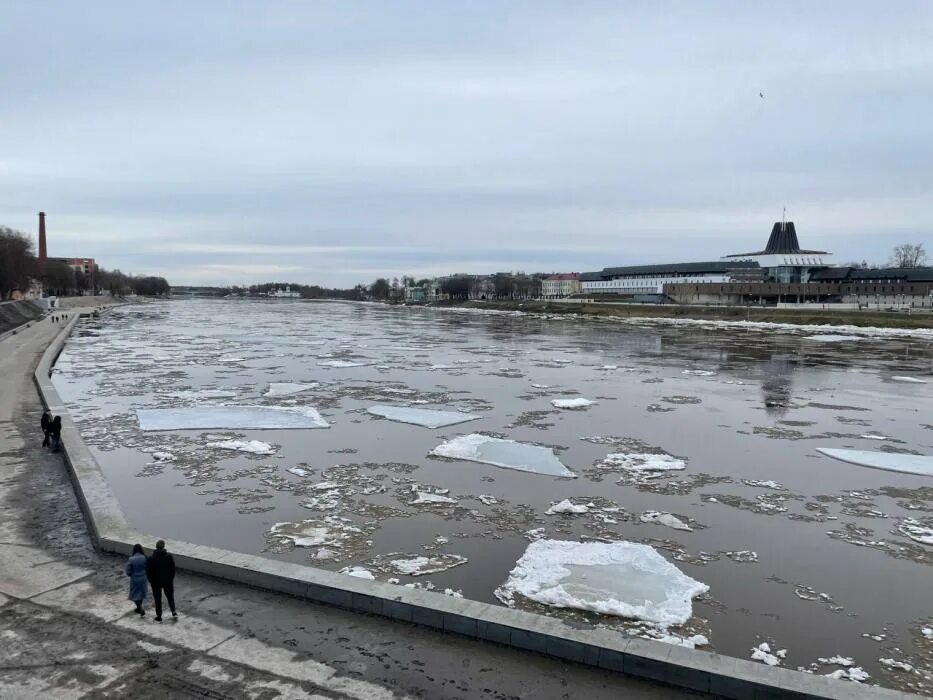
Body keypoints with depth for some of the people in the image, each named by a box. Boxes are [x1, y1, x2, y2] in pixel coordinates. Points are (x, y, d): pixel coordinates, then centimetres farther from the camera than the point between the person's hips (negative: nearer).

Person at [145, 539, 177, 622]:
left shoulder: (151, 559, -18)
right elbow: (173, 569, -6)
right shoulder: (169, 556, -14)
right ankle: (173, 612, 24)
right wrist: (172, 578, 9)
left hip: (156, 582, -1)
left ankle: (159, 617, 22)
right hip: (168, 581, 1)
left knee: (157, 599, 14)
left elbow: (148, 572, -11)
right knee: (170, 596, 20)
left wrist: (151, 581, 5)